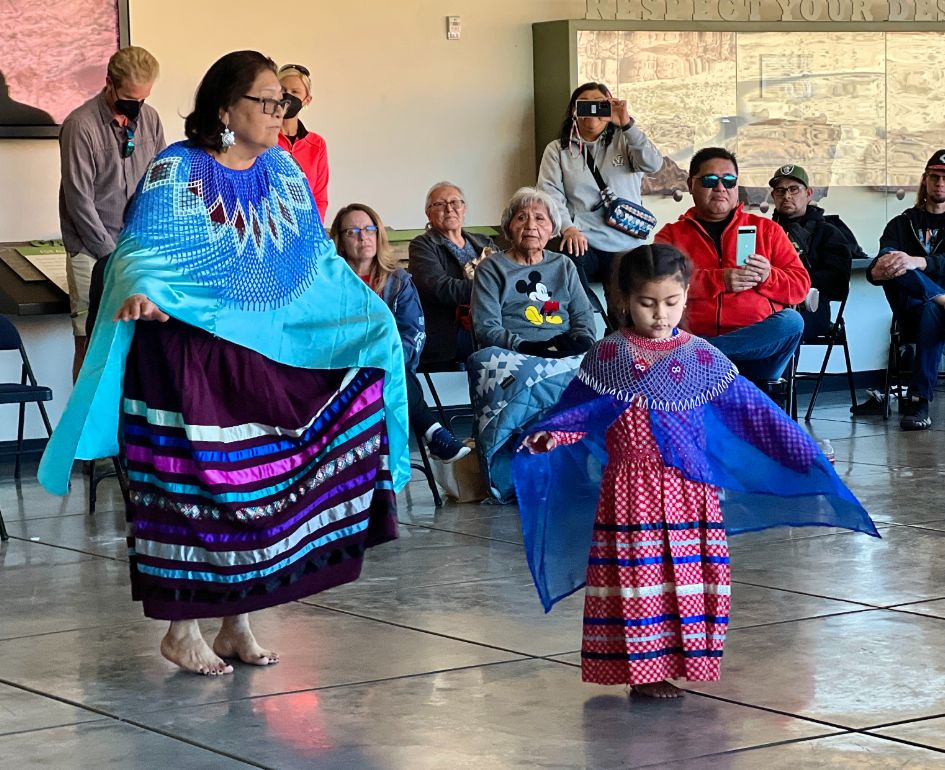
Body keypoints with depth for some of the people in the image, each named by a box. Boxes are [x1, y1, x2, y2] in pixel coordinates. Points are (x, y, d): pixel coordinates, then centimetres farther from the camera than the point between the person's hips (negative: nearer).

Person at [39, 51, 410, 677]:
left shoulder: (284, 171, 9)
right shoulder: (176, 172, -8)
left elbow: (318, 259, 15)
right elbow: (143, 252, -16)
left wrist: (369, 314, 5)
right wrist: (140, 293, -37)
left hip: (267, 357, 6)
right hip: (188, 358, -6)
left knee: (259, 483, 8)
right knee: (193, 485, -3)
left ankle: (238, 623, 20)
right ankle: (182, 629, 9)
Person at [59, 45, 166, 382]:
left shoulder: (149, 119, 6)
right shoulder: (81, 125, -10)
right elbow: (80, 203, -11)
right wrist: (114, 256, -11)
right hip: (92, 252, -4)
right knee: (92, 343, -7)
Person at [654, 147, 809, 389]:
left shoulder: (766, 229, 19)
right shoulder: (671, 235, 16)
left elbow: (801, 284, 11)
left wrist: (768, 277, -10)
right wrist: (721, 280, -15)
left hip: (757, 340, 2)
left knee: (791, 321, -31)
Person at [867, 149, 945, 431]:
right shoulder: (903, 223, 18)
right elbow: (875, 271, 0)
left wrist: (917, 263, -30)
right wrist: (877, 271, -27)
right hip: (912, 312, 2)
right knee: (892, 262, -25)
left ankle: (919, 400, -44)